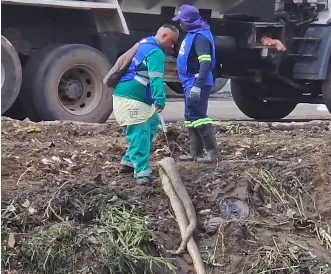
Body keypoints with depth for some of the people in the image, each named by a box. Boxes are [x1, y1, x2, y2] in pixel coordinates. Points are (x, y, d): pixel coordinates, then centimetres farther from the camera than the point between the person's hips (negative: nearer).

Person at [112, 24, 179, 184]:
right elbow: (155, 79, -27)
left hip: (128, 97, 10)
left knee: (151, 125, 17)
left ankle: (129, 162, 22)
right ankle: (142, 173, -15)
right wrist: (160, 100, -36)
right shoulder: (156, 52, -14)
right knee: (140, 135, -12)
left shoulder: (144, 45, 19)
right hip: (130, 99, -10)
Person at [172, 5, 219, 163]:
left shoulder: (200, 36, -17)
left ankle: (213, 152, -9)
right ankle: (195, 153, 17)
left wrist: (198, 85, -33)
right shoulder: (192, 34, 15)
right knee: (191, 117, 12)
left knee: (197, 116, -11)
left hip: (197, 83, -10)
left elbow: (206, 62, -27)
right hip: (190, 82, 10)